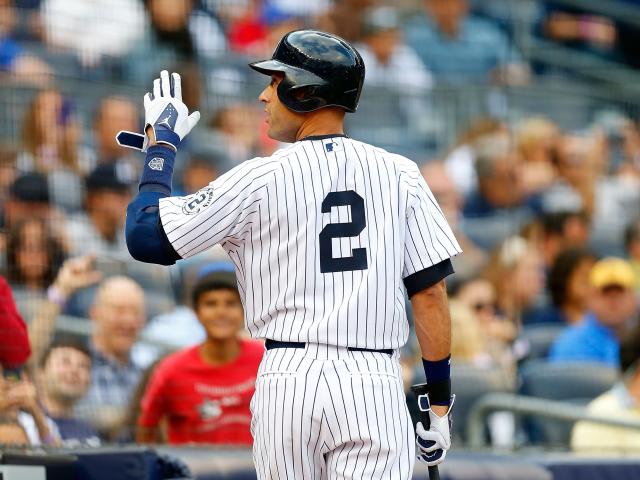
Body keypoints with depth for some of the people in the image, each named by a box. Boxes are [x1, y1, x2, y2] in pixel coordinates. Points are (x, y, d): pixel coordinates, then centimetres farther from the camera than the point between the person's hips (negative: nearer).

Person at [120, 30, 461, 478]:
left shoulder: (258, 180, -1)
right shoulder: (400, 175, 6)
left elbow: (145, 236, 3)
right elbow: (431, 290, 4)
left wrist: (161, 144, 16)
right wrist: (439, 401, 11)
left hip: (288, 382, -1)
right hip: (375, 386, 1)